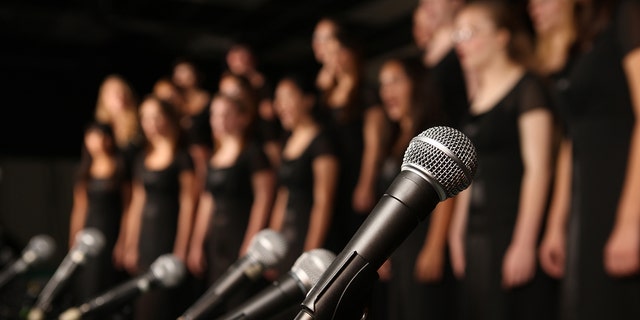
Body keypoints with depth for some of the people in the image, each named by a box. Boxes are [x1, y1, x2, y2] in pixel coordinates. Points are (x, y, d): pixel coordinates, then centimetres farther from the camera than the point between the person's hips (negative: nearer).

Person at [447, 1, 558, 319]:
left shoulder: (527, 87, -5)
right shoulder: (477, 97, 17)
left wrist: (524, 242, -19)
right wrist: (458, 233, 15)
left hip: (516, 228, -7)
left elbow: (538, 168, -13)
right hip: (478, 232, 7)